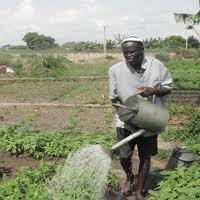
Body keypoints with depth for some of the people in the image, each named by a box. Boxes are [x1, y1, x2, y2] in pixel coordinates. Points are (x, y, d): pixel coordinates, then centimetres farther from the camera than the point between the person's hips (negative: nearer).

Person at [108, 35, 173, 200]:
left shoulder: (156, 66, -11)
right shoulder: (115, 70, -12)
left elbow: (168, 87, -2)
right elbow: (114, 97, -3)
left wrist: (153, 90, -23)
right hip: (126, 121, 0)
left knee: (145, 156, 11)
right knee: (124, 156, 1)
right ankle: (129, 177, 37)